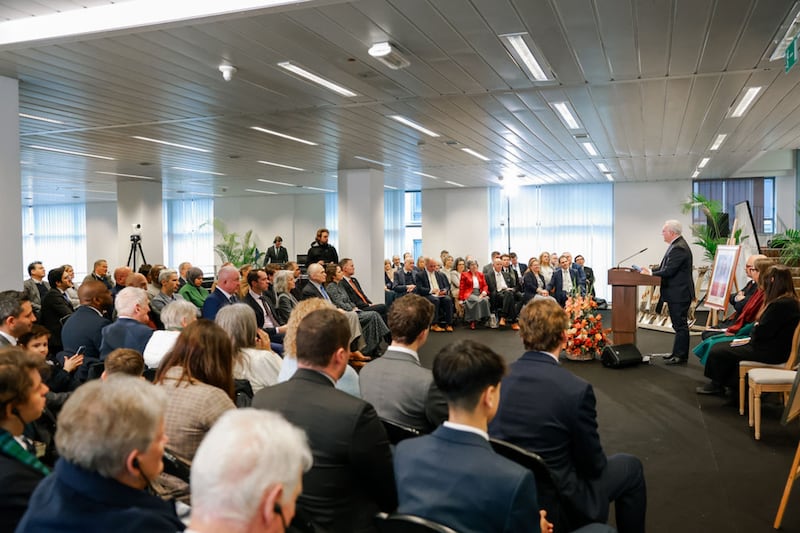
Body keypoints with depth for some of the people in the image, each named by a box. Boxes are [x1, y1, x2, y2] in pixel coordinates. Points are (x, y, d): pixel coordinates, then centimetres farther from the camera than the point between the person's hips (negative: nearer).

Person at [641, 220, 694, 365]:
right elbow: (665, 267, 16)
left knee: (680, 325, -4)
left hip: (679, 294, -11)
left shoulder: (679, 248, -20)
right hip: (676, 293, 11)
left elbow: (669, 271, -24)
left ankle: (681, 356, 2)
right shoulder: (677, 245, 14)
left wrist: (651, 273, -12)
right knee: (679, 325, 16)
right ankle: (678, 353, 25)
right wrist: (651, 270, 5)